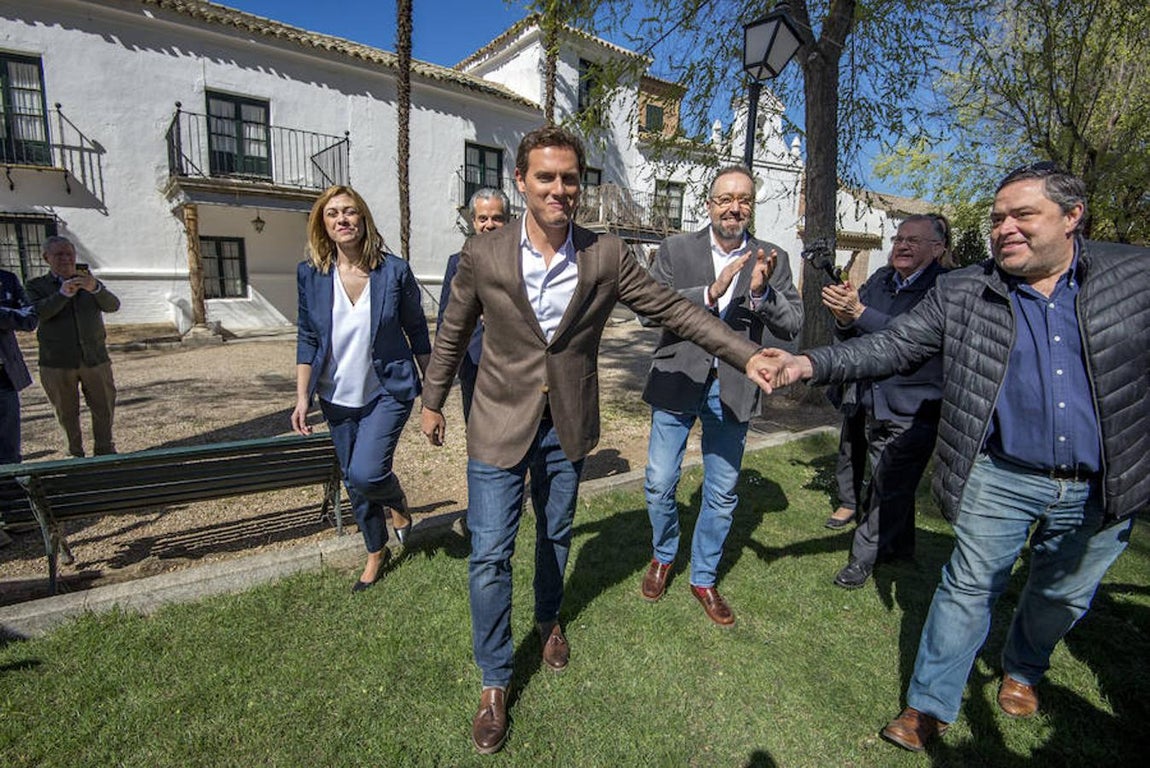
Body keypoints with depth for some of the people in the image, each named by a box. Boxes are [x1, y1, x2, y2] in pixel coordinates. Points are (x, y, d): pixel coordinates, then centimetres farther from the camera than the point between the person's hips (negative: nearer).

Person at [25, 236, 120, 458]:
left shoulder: (90, 283, 11)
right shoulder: (37, 286, 5)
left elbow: (113, 305, -7)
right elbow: (37, 313, -14)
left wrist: (95, 289, -27)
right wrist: (63, 293, -28)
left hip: (95, 359, 1)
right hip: (57, 363, -1)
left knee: (104, 408, 5)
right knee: (67, 413, 7)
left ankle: (104, 451, 18)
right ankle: (76, 454, 20)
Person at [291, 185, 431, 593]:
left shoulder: (394, 270, -10)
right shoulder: (310, 273, -3)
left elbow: (416, 330, -1)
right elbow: (307, 339, 3)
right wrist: (302, 398, 0)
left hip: (388, 391, -3)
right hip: (338, 397, 4)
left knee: (365, 473, -18)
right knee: (353, 482, 14)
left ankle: (398, 500, 20)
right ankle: (376, 552, 39)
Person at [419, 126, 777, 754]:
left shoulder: (607, 256, -7)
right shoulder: (482, 255, -8)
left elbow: (673, 309, -5)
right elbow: (453, 333, 4)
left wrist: (747, 355, -11)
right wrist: (432, 401, 12)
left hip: (567, 425, 2)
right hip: (500, 423, -1)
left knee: (555, 534, 20)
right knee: (490, 555, 1)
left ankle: (548, 619, 51)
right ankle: (495, 683, 25)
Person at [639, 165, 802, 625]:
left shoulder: (771, 259, 2)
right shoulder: (676, 249, -1)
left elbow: (792, 326, -2)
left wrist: (761, 292, -21)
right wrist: (710, 292, -25)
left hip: (732, 388, 1)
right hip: (678, 380, -1)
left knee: (722, 493, 11)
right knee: (659, 484, 7)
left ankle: (703, 577, 33)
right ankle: (663, 556, 37)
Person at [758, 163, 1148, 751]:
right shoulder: (962, 294, -6)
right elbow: (891, 348, -10)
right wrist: (810, 365, -23)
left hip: (1101, 488, 2)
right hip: (1001, 477, -2)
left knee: (1064, 593, 22)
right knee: (968, 589, 6)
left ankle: (1022, 670, 51)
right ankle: (929, 707, 22)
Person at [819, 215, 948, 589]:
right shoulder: (880, 280, 6)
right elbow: (848, 340, 4)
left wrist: (859, 312, -32)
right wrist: (843, 318, -17)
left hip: (914, 409, -6)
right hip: (875, 403, 6)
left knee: (890, 486, 2)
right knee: (892, 483, 20)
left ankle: (864, 557, 18)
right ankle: (900, 546, 40)